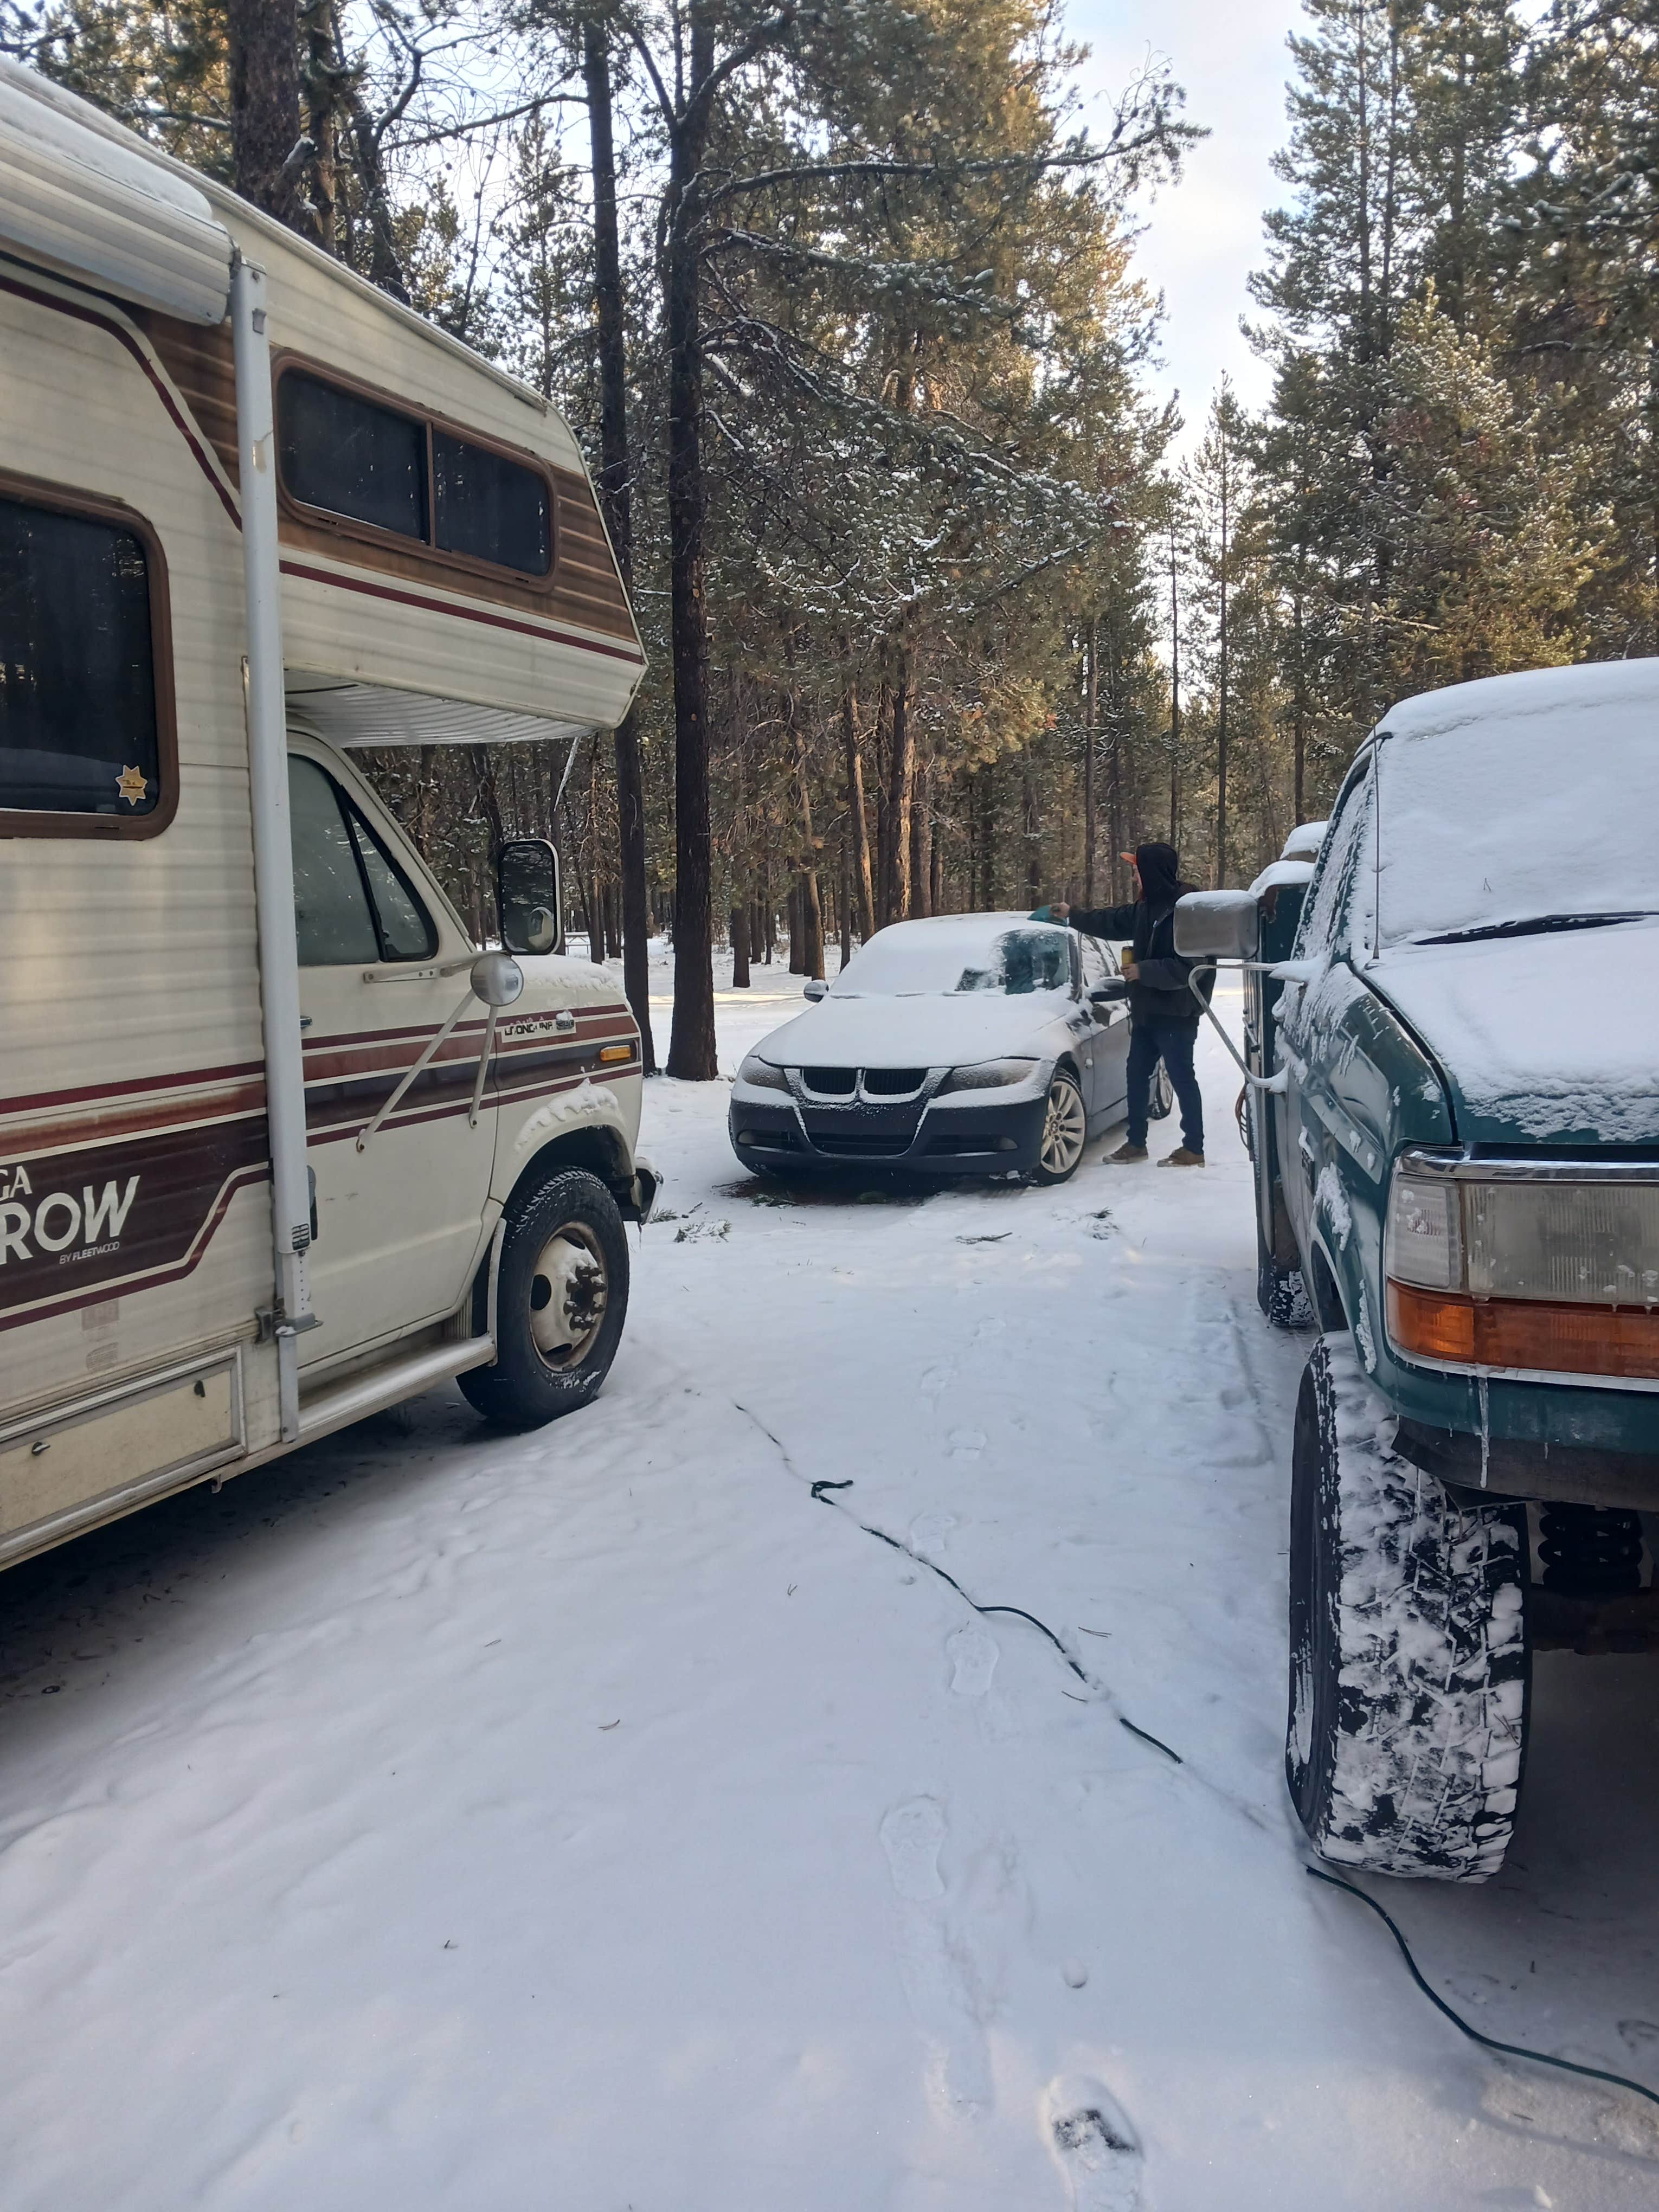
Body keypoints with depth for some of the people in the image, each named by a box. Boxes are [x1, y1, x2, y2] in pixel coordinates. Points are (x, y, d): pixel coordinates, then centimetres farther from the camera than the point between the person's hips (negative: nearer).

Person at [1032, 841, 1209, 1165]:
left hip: (1176, 1014, -10)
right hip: (1147, 1011, 10)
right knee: (1137, 1073, 15)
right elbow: (1113, 921, 26)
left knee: (1182, 1078, -3)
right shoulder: (1147, 907, 8)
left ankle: (1194, 1149, 6)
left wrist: (1144, 971, -21)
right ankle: (1136, 1142, 26)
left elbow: (1186, 967, -26)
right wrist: (1073, 914, 32)